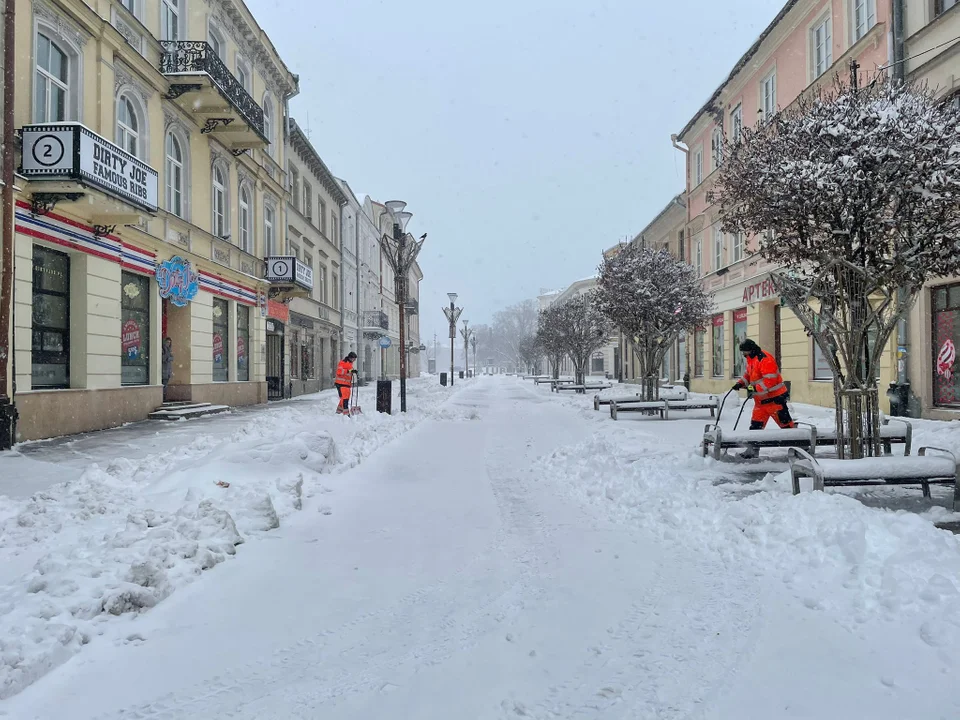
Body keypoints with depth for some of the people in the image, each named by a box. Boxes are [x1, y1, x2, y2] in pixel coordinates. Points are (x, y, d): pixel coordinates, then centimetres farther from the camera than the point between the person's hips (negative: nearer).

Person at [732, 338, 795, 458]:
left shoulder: (765, 359, -19)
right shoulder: (750, 360, 13)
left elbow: (769, 380, -25)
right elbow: (748, 374, 25)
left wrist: (755, 390, -27)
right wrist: (741, 383, 7)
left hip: (774, 397, -9)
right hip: (761, 399, 9)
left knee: (784, 421, -4)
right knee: (756, 424, 6)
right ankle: (753, 449, 9)